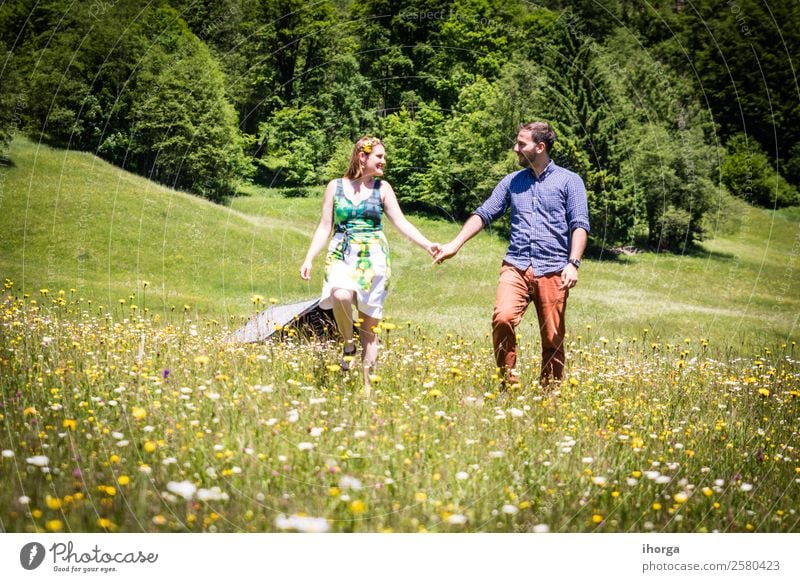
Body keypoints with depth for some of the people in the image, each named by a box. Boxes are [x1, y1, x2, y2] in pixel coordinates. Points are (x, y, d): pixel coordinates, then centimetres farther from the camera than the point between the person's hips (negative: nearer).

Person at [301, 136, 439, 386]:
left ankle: (367, 382, 9)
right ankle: (348, 344, -7)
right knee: (340, 295, -33)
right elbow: (324, 227, 8)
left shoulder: (382, 188, 7)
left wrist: (427, 245, -11)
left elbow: (401, 222, 2)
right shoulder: (335, 187, 7)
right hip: (341, 256, -1)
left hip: (373, 258, 1)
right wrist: (309, 259, -1)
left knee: (369, 325, 0)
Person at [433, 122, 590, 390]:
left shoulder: (569, 181, 6)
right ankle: (508, 382, -8)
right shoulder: (512, 181, 17)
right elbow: (484, 214, 15)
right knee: (502, 318, -21)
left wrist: (573, 263, -14)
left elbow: (579, 225, -1)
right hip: (516, 266, 2)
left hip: (552, 270, -2)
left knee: (553, 338, -1)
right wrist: (455, 244, 4)